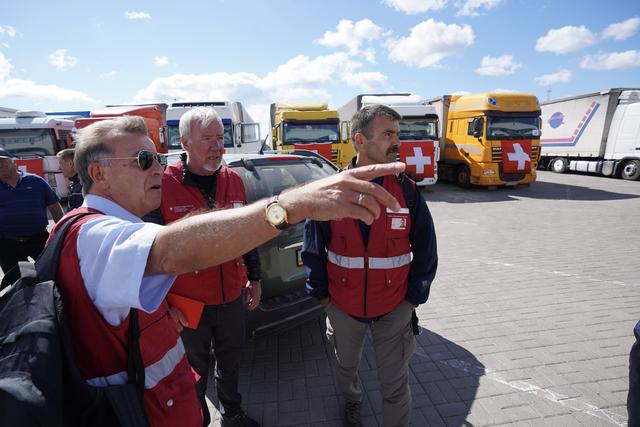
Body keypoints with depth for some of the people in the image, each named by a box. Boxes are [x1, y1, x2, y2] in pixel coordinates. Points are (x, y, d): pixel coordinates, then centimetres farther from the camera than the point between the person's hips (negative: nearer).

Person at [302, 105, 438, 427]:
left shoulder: (407, 190, -10)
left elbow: (425, 252, -2)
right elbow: (313, 249, -4)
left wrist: (413, 299, -1)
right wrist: (322, 295, -1)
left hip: (394, 309, -1)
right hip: (342, 307, 1)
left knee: (395, 384, 10)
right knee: (346, 365, 26)